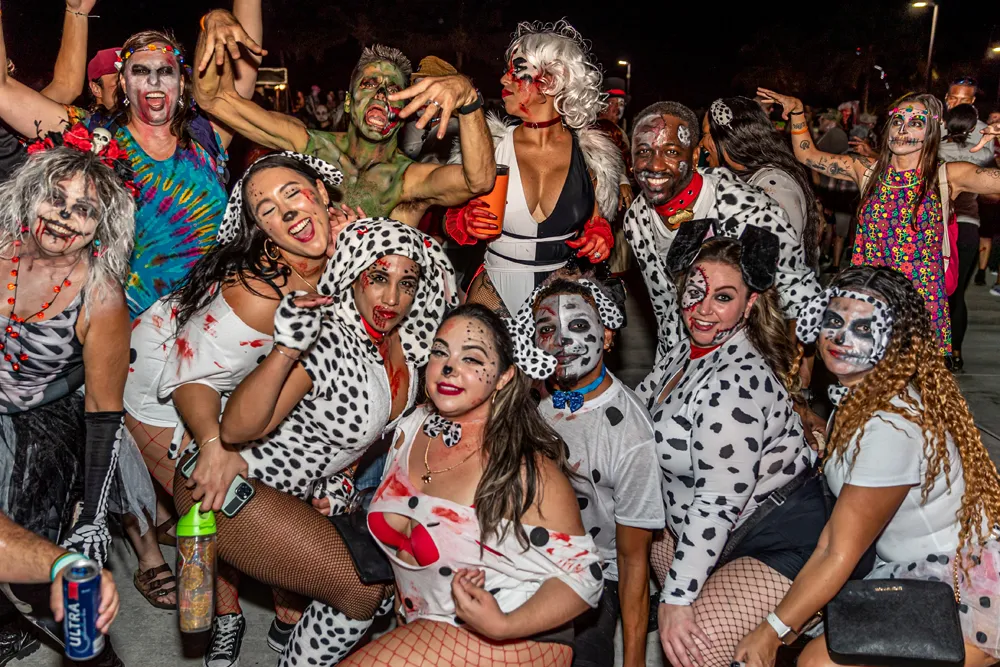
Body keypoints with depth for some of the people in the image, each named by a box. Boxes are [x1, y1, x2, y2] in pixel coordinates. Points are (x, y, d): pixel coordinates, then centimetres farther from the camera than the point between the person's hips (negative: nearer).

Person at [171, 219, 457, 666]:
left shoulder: (406, 342, -3)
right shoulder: (328, 343, -28)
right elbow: (236, 429, -36)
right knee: (362, 589, -11)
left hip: (299, 491, 8)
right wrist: (286, 350, -47)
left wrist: (341, 475, 9)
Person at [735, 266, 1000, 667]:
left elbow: (840, 554, -20)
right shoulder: (857, 395, 2)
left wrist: (771, 632, -13)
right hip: (910, 568, 9)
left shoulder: (891, 423, -25)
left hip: (963, 587, -9)